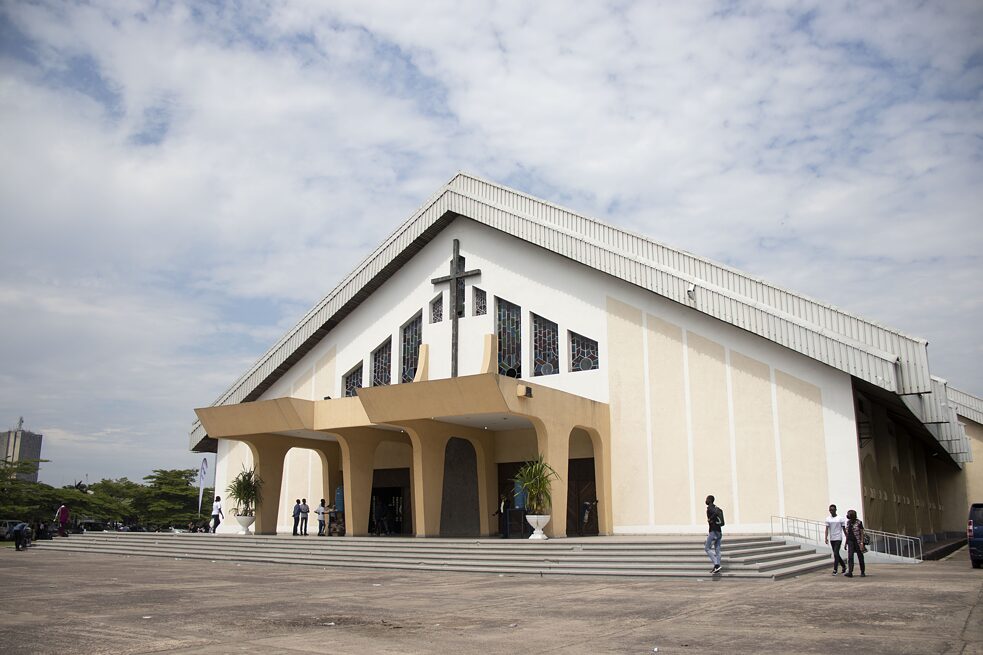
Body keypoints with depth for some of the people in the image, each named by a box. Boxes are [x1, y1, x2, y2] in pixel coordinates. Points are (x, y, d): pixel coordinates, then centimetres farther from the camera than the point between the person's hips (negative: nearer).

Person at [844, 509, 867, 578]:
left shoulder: (859, 522, -8)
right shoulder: (848, 522, 8)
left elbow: (862, 533, -10)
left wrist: (862, 543, -18)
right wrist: (846, 543, 15)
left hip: (857, 541, -4)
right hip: (850, 541, 4)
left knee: (860, 557, 6)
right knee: (850, 556, -7)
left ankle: (863, 572, 19)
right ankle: (850, 572, -11)